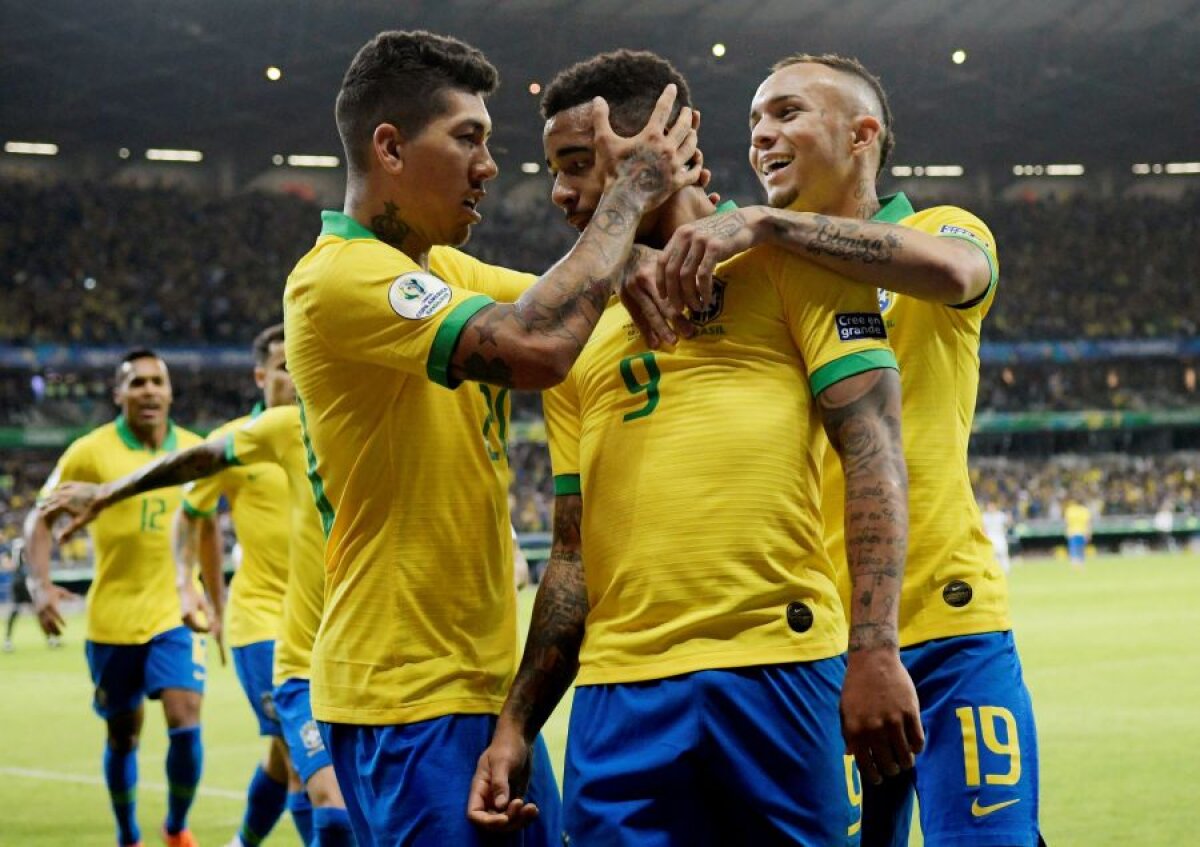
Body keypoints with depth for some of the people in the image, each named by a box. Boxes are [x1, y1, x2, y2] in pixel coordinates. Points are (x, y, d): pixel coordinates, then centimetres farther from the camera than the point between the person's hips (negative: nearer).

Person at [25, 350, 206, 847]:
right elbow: (40, 518, -1)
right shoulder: (91, 452, -7)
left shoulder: (195, 450, 1)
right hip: (113, 618, -1)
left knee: (185, 722, -14)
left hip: (175, 614, 1)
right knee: (123, 736, 10)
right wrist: (40, 585, -16)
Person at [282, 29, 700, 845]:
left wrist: (659, 210, -6)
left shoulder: (441, 268, 13)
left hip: (486, 682, 9)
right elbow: (535, 346, -30)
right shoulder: (340, 278, -18)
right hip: (410, 695, -9)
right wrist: (630, 194, -17)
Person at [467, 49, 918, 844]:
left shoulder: (783, 259, 5)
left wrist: (875, 651, -14)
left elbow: (873, 451, -4)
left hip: (779, 667, -4)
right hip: (620, 689, 4)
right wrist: (517, 722, 12)